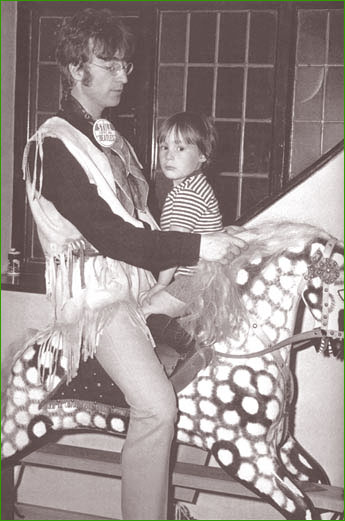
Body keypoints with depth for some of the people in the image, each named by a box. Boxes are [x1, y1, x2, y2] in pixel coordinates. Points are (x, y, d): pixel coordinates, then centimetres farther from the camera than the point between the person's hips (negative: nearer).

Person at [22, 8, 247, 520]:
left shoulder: (108, 137, 17)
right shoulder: (55, 145, -11)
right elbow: (105, 234, -19)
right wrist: (196, 246, -22)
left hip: (141, 276, 9)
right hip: (97, 289, -8)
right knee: (156, 408, -21)